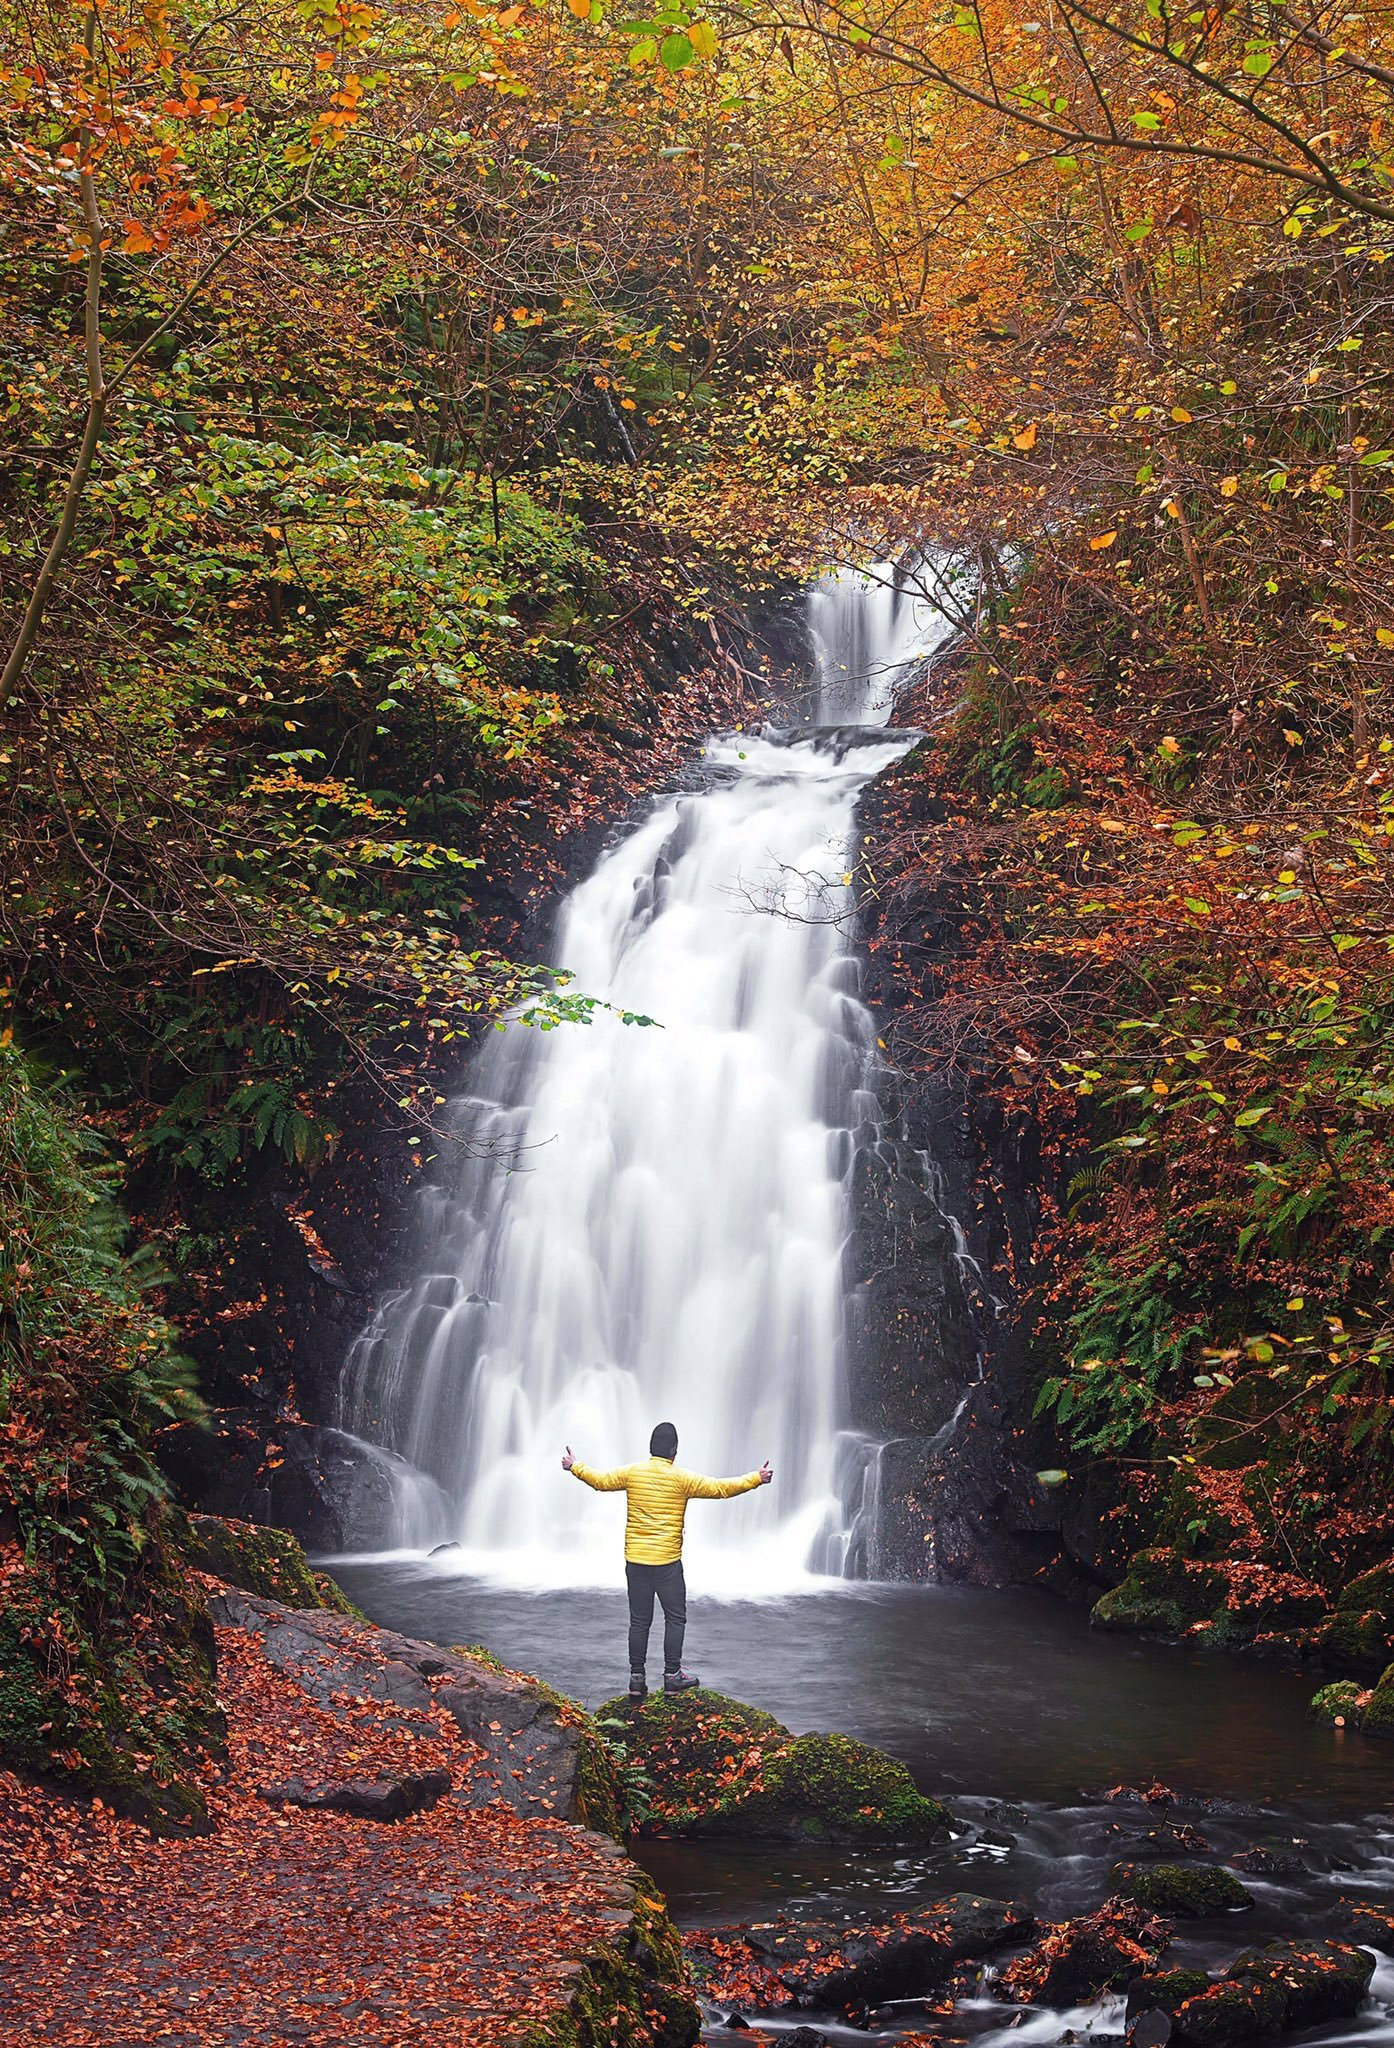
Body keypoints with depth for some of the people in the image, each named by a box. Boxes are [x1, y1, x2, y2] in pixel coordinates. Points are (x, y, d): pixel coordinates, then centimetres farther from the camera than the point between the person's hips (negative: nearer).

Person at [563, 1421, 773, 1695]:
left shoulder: (631, 1473, 1)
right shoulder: (681, 1478, -8)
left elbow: (600, 1481, 13)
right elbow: (720, 1488, -7)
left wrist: (575, 1467, 30)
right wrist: (756, 1479, 2)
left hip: (635, 1560, 4)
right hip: (667, 1562, -4)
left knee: (639, 1621, 9)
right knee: (675, 1619, 9)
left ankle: (637, 1678, 11)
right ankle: (672, 1676, 8)